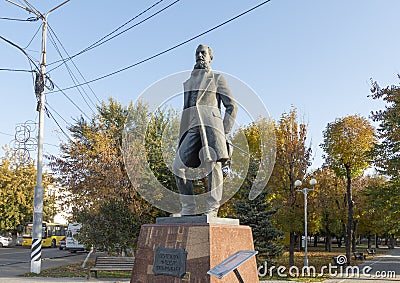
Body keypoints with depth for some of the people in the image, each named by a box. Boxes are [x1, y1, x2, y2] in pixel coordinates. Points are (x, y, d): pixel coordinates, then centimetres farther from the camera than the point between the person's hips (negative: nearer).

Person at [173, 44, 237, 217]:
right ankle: (189, 208, 0)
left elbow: (232, 106, 8)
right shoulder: (188, 82, 28)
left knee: (214, 165, -12)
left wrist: (224, 131, -4)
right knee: (178, 166, -9)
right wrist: (183, 134, 15)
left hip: (211, 123, -4)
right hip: (191, 127, 4)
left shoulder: (217, 78, 14)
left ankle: (212, 209, -7)